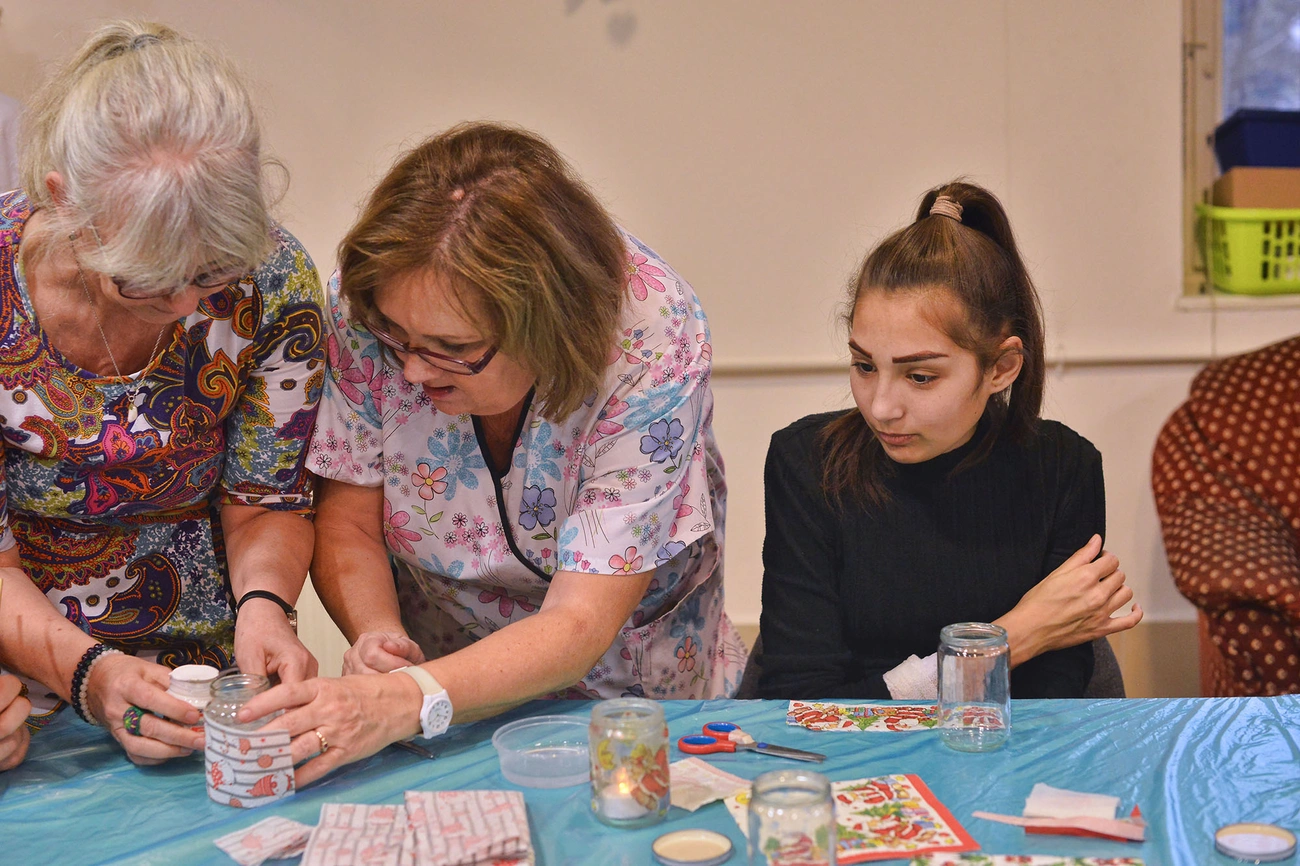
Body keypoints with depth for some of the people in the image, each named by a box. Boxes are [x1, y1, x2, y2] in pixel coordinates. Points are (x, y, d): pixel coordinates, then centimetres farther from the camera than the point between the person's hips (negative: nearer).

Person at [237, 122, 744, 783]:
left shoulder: (652, 344, -27)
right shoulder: (369, 304, -18)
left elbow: (579, 624, -28)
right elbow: (346, 523, -5)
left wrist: (408, 700, -43)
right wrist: (376, 636, -26)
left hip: (631, 697, -2)